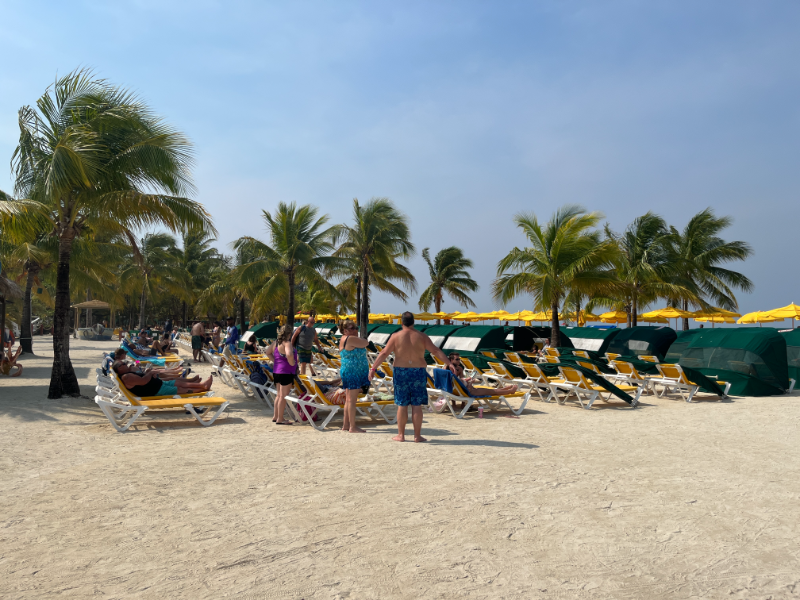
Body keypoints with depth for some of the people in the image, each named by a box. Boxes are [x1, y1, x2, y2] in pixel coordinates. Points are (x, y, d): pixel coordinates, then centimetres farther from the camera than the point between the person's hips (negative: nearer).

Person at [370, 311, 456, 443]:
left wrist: (373, 368, 0)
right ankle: (417, 435, 8)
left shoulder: (396, 336, -2)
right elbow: (436, 351, -4)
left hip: (401, 372, 0)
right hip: (418, 372, 0)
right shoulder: (421, 336, 0)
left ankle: (401, 435, 12)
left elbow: (384, 354, -4)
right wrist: (449, 363, -2)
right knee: (417, 405, 4)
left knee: (402, 405, 6)